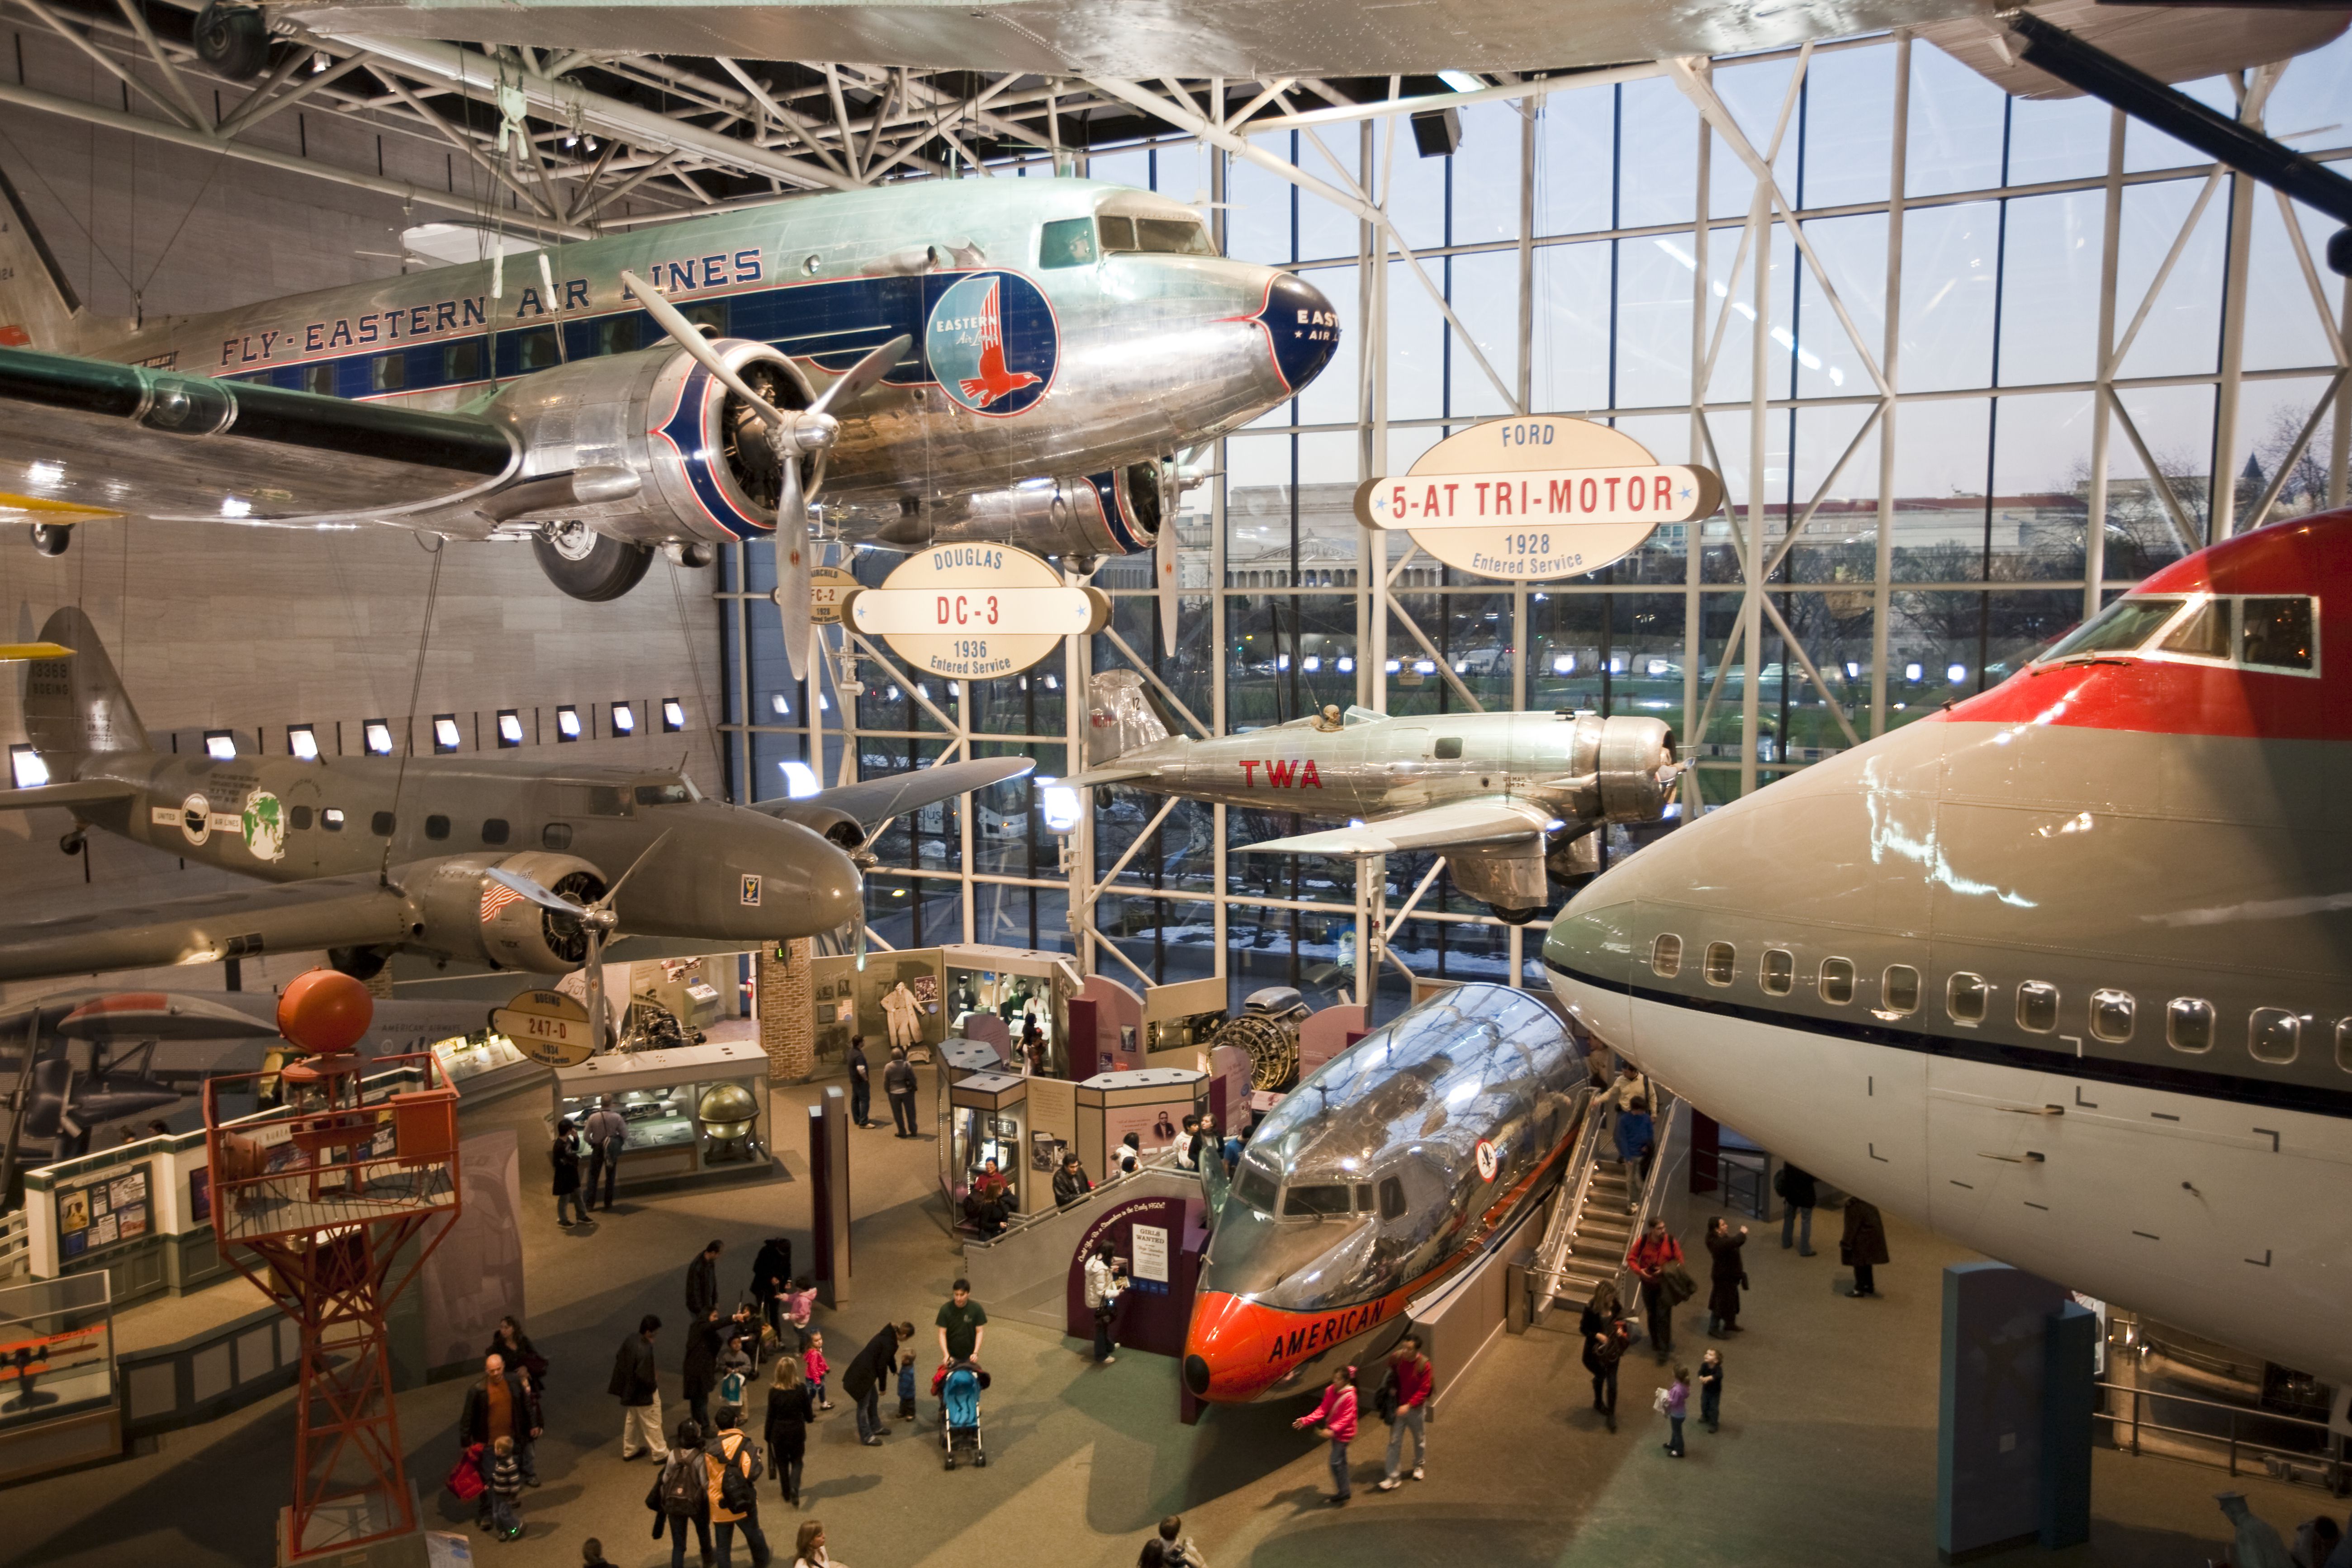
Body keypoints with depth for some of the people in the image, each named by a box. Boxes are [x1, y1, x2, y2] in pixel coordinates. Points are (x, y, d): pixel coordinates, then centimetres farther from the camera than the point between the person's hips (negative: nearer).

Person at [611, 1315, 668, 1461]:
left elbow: (619, 1360, 7)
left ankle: (630, 1450, 41)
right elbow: (644, 1377, -31)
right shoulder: (645, 1351, -34)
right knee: (652, 1425, 9)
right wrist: (654, 1384, -9)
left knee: (631, 1420, 26)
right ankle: (661, 1454, 23)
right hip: (643, 1393, -8)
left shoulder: (631, 1340, -7)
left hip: (630, 1389, 8)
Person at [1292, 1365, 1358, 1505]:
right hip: (1334, 1432, 7)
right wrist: (1306, 1420, -12)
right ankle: (1343, 1492, 31)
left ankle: (1343, 1493, 6)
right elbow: (1323, 1410, -2)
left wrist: (1333, 1430, -41)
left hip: (1343, 1434, -7)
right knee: (1341, 1461, 18)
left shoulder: (1349, 1396, -23)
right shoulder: (1331, 1391, -3)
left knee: (1335, 1462, -8)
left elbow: (1347, 1418, -27)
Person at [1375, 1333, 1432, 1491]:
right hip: (1398, 1406, 2)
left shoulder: (1424, 1365, -23)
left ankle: (1418, 1466, 44)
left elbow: (1424, 1390, -20)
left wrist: (1409, 1405, -28)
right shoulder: (1396, 1358, -14)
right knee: (1395, 1442, 1)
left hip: (1416, 1408, -2)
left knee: (1420, 1439, 19)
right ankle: (1392, 1478, 6)